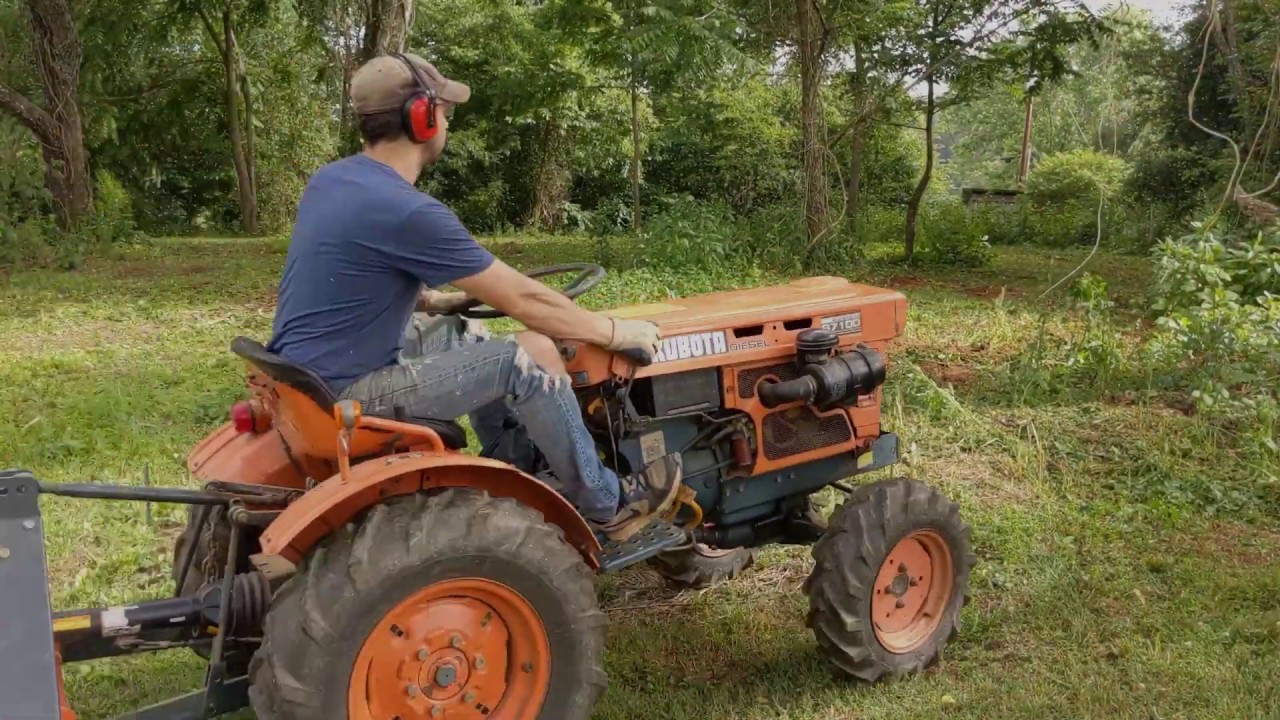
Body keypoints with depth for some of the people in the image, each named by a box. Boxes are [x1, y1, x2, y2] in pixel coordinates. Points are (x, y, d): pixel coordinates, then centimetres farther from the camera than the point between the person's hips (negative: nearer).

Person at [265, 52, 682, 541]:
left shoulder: (331, 180, 6)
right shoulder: (407, 211, -22)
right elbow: (525, 301, -16)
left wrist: (438, 300, 24)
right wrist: (615, 332, -3)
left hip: (309, 369, 10)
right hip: (345, 390, -10)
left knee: (468, 336, 23)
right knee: (527, 362, -8)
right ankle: (605, 506, 7)